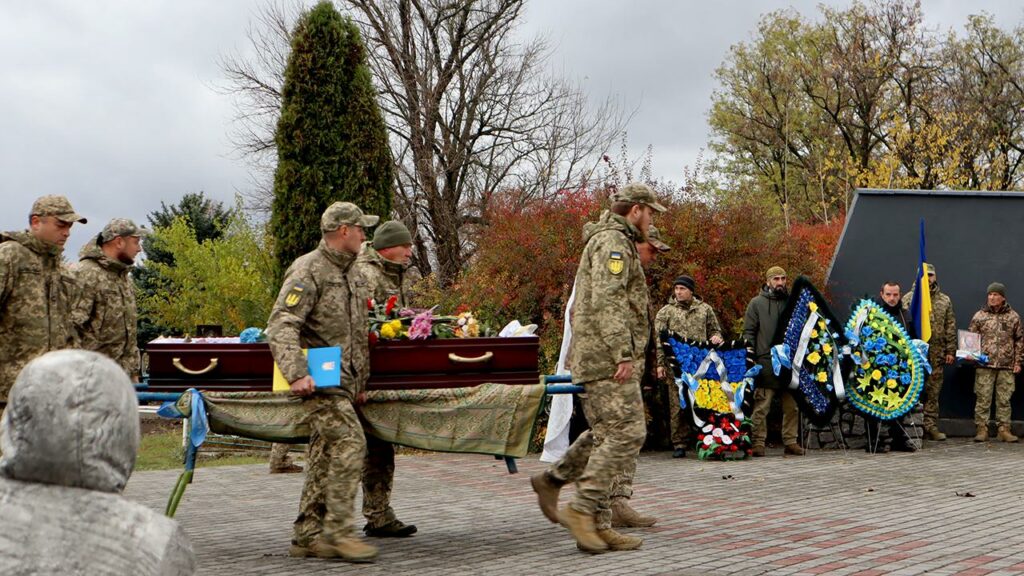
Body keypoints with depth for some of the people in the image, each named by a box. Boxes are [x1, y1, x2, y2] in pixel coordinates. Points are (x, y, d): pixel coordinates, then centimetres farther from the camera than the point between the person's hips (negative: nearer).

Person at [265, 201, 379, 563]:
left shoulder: (352, 276, 19)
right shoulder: (308, 271, -10)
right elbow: (280, 327, -18)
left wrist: (360, 381, 22)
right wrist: (297, 373, -28)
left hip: (343, 380, 9)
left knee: (325, 454, 9)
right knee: (350, 443, -18)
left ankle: (308, 536, 15)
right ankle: (337, 532, -13)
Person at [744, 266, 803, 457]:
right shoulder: (757, 303, 4)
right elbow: (748, 332, 1)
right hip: (766, 362, -4)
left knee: (792, 405, 6)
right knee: (762, 405, -6)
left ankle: (790, 441, 14)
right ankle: (758, 443, -2)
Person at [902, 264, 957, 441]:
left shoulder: (944, 300, 14)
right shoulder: (909, 298, 5)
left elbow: (950, 327, 12)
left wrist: (950, 351, 5)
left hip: (937, 353, 3)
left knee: (933, 391, 4)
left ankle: (931, 426, 8)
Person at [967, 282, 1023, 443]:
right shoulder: (979, 316, 6)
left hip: (1007, 366, 1)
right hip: (985, 365, -1)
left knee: (1004, 399, 3)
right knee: (983, 399, -2)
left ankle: (1004, 430, 9)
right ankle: (982, 430, 2)